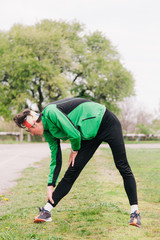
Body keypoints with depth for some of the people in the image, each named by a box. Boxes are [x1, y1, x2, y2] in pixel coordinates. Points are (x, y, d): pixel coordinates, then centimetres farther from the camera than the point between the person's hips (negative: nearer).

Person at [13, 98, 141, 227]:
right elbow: (55, 158, 7)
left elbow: (75, 135, -26)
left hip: (106, 123, -8)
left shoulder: (50, 112, -24)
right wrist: (51, 185, 5)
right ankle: (46, 210, 1)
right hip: (91, 136, 8)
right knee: (71, 172, 1)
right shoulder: (48, 132, 3)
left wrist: (75, 150, -5)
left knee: (123, 167, -7)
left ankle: (135, 212, -3)